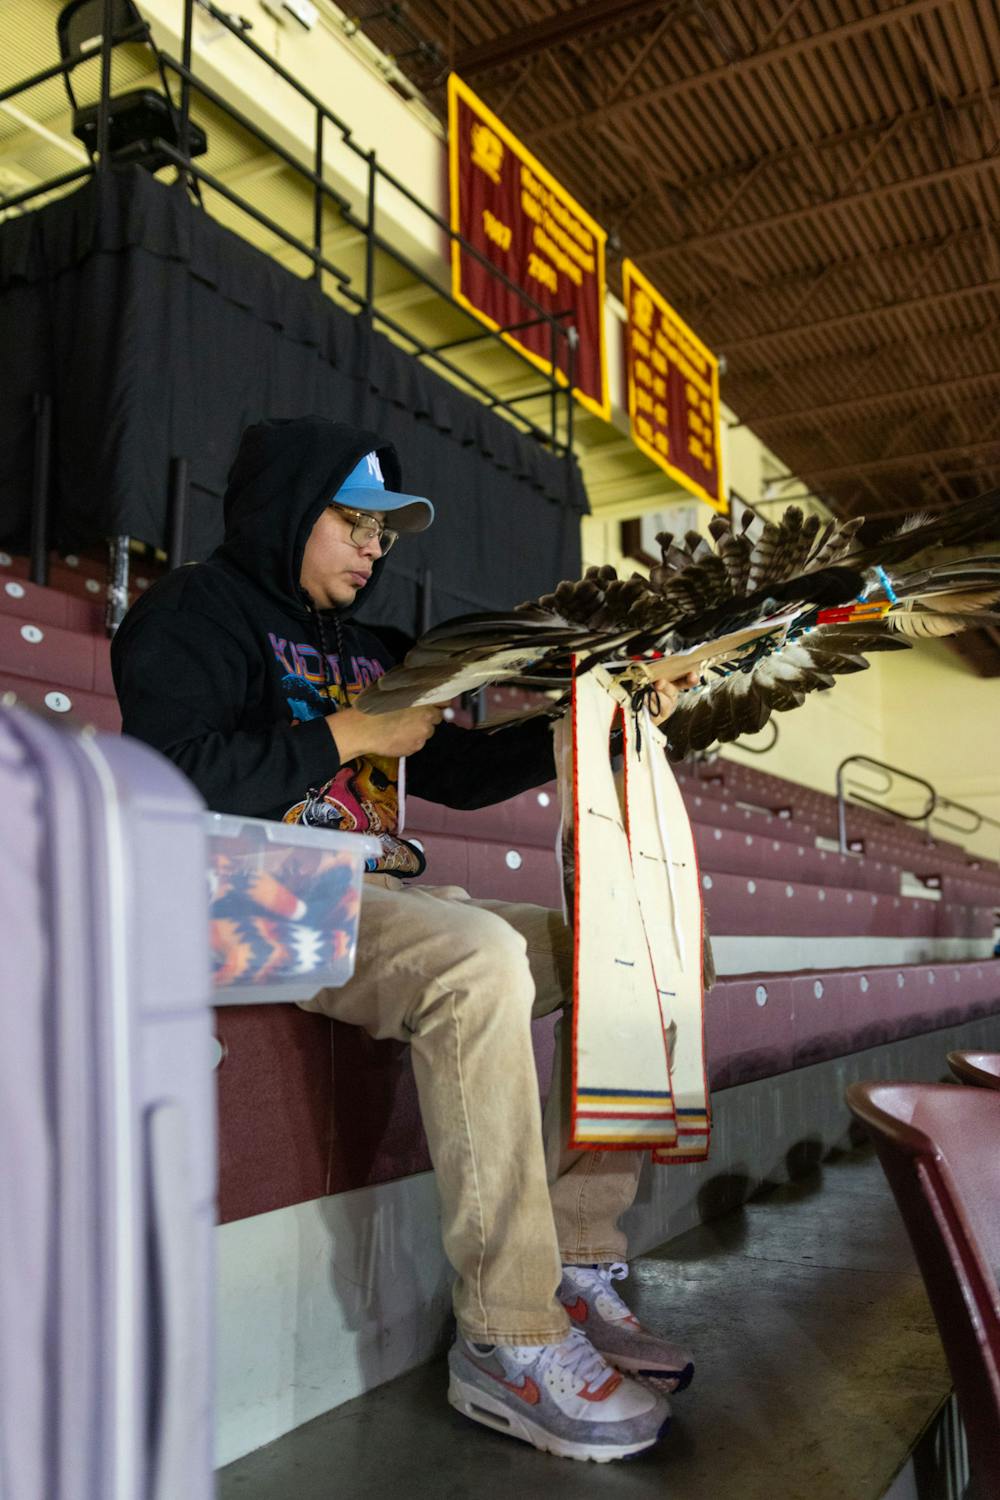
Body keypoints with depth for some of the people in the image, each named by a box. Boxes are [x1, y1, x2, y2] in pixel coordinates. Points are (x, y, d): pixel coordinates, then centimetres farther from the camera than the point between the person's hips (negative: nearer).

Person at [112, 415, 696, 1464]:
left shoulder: (358, 648, 24)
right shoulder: (195, 611, 0)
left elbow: (457, 771, 25)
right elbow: (174, 779, -17)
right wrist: (349, 735, -12)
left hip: (384, 894, 9)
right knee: (481, 957, -35)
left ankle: (578, 1270, -5)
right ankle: (507, 1342, -26)